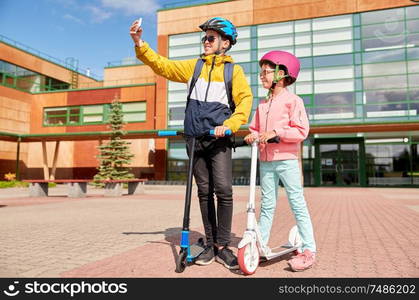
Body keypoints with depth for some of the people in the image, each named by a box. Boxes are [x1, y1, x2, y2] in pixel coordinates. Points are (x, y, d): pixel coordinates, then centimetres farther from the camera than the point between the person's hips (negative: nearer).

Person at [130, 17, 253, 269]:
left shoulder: (234, 70, 6)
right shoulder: (194, 66, 15)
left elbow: (245, 100, -4)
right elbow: (162, 65, 11)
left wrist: (229, 125, -18)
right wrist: (140, 44, -1)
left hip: (219, 139, -3)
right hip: (195, 137, 3)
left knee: (223, 190, -12)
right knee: (204, 192, 7)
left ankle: (223, 246, 3)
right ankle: (210, 244, 17)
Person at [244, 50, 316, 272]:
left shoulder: (293, 100, -4)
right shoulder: (262, 105, 15)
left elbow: (301, 131, -12)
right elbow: (255, 128, 17)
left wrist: (275, 132, -20)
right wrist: (252, 135, -5)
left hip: (286, 160, -6)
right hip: (266, 162, 6)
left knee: (297, 204, -1)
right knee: (267, 205, 12)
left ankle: (309, 250, 6)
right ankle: (260, 244, 20)